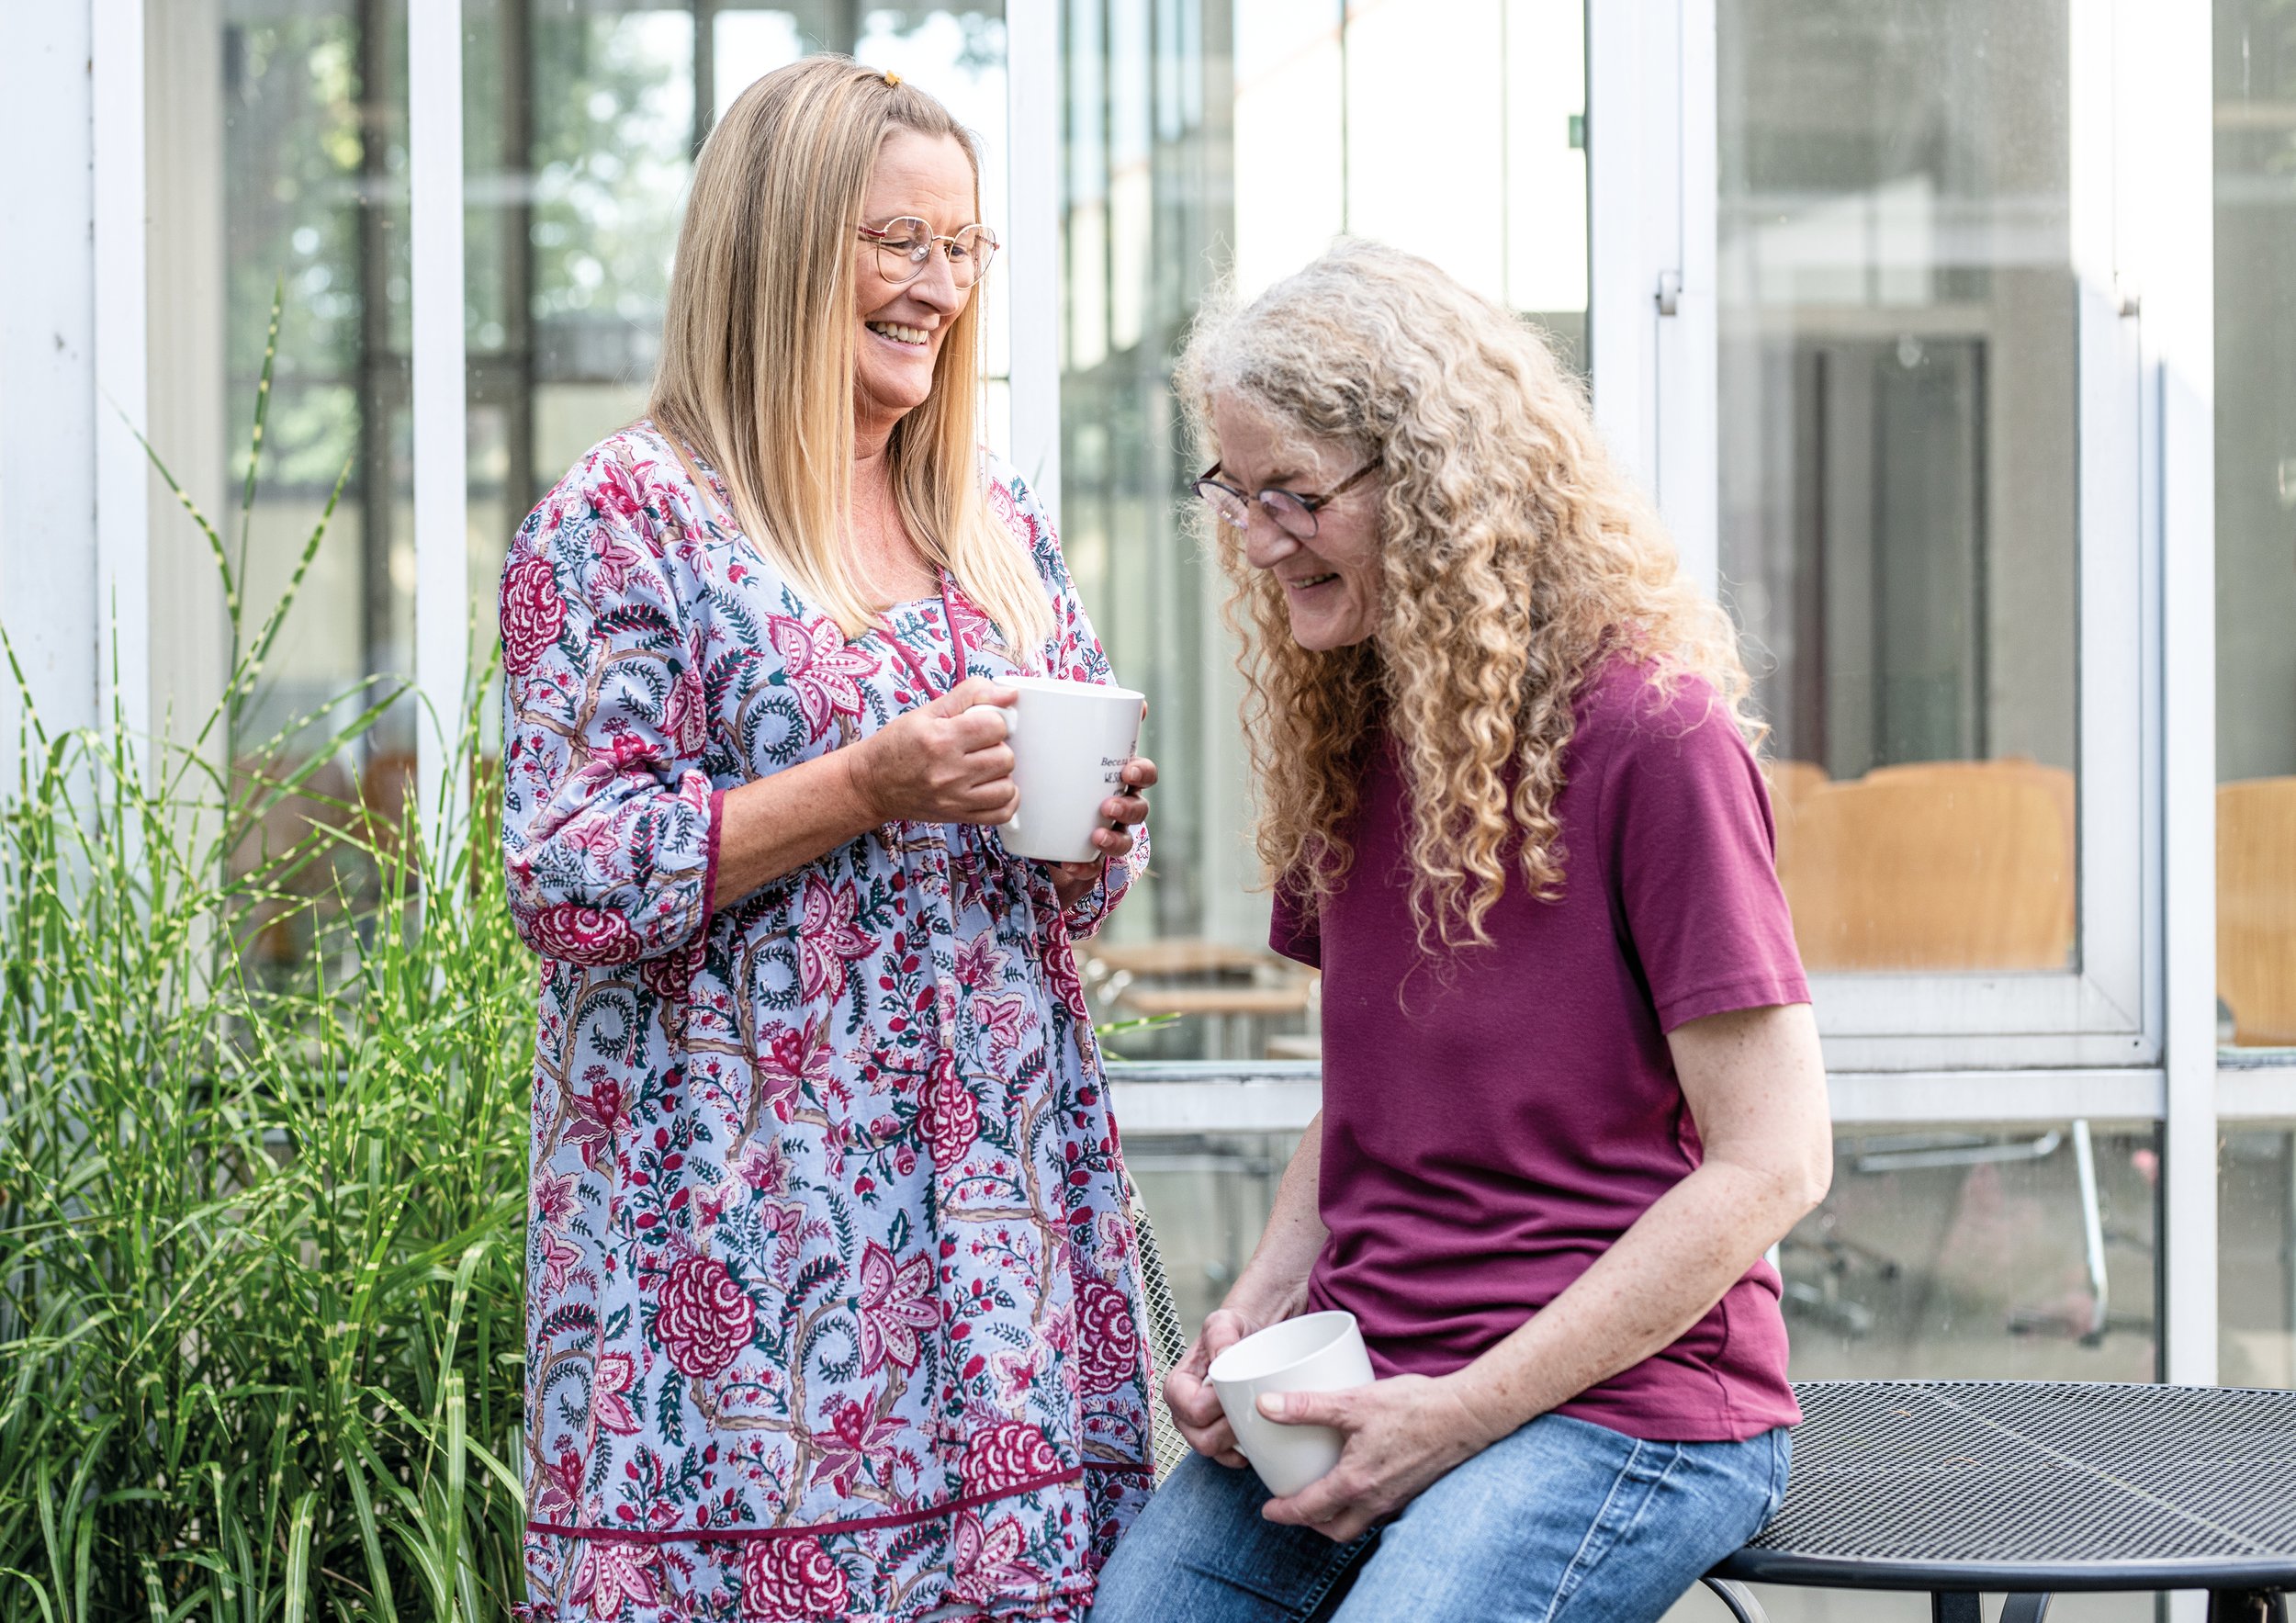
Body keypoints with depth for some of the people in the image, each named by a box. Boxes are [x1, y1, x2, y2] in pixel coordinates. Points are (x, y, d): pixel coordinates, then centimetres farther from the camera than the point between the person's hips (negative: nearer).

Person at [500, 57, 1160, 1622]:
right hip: (743, 1209, -5)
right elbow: (570, 879, -10)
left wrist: (1097, 834, -2)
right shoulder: (630, 519, -3)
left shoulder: (1001, 521, 15)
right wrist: (869, 785, -16)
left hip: (999, 1190, 5)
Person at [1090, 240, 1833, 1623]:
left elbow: (1772, 1162, -13)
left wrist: (1464, 1409, -15)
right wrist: (1259, 1312, 3)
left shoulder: (1649, 736, -12)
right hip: (1358, 1394, 7)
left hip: (1618, 1399, -7)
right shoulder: (1343, 742, 13)